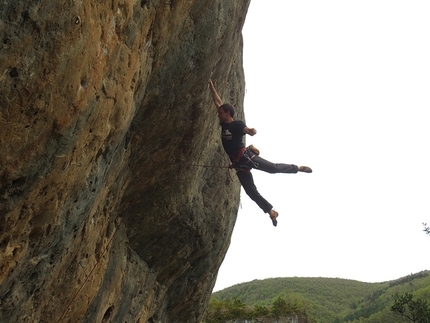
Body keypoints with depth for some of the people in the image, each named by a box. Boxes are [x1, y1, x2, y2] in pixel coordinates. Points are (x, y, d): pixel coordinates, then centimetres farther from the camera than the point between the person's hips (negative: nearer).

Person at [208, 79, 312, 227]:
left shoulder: (237, 124, -8)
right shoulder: (224, 124, 11)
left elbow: (248, 131, -29)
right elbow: (218, 102, 19)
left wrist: (252, 131, -51)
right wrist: (212, 88, 20)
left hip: (245, 156, -7)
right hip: (238, 164, 7)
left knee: (273, 168, -14)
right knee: (251, 191, 3)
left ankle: (298, 168, 9)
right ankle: (271, 211, 11)